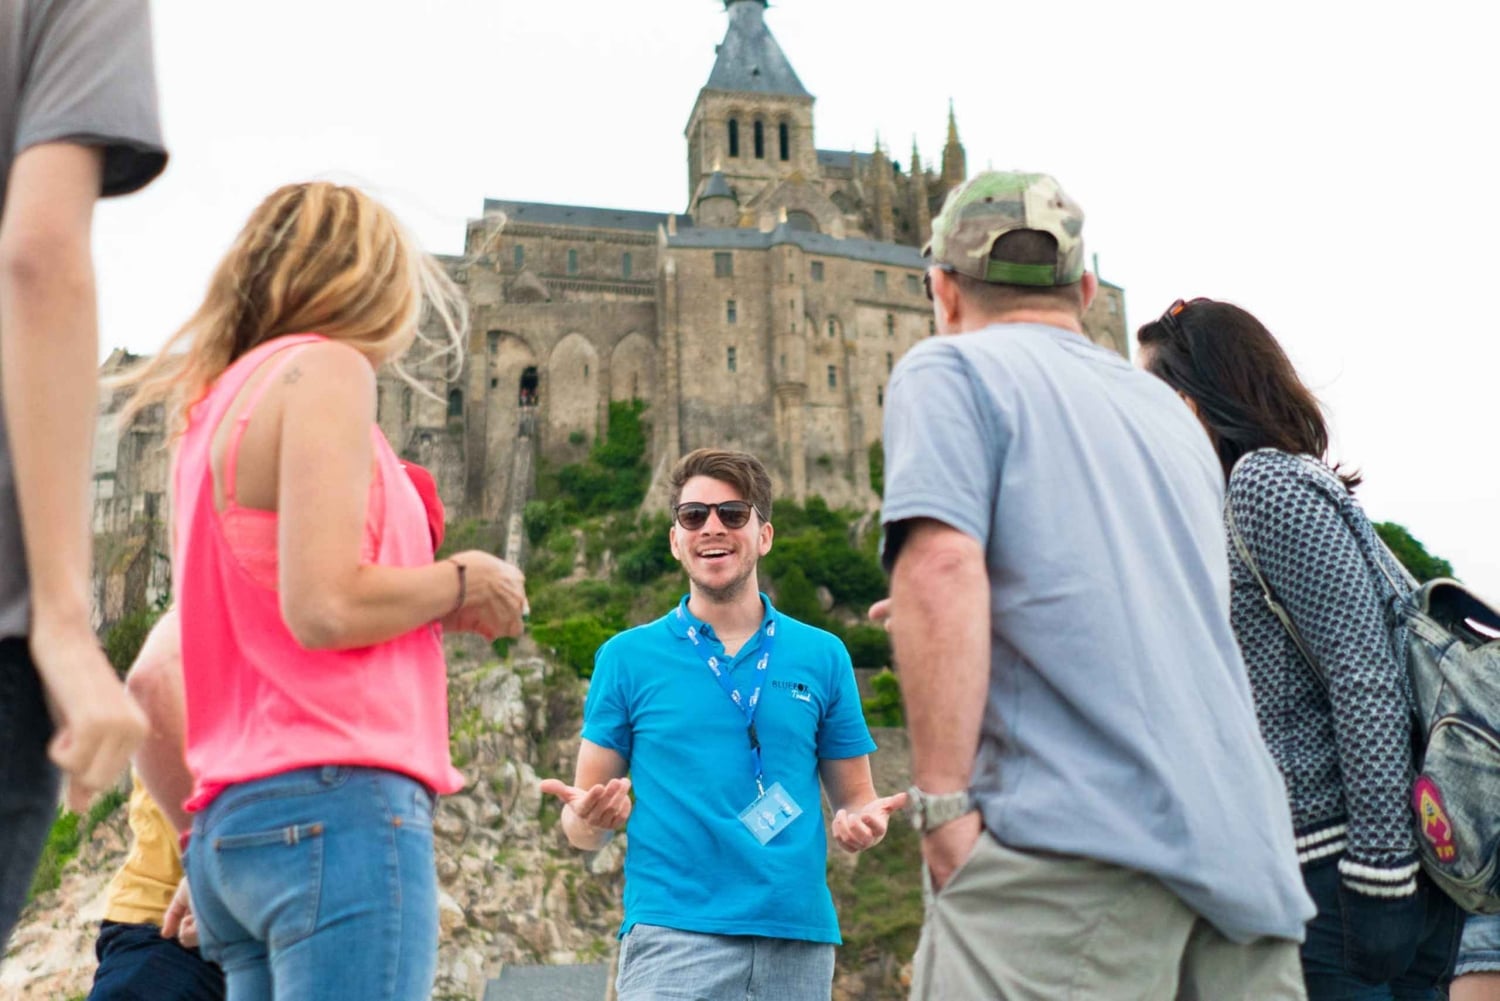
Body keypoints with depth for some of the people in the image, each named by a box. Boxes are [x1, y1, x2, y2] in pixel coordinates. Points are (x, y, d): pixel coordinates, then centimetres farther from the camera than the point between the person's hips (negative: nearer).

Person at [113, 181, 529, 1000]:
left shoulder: (213, 402, 21)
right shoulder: (325, 367, -4)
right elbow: (325, 608, -16)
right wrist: (461, 585, -1)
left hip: (232, 822, 9)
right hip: (339, 801, -9)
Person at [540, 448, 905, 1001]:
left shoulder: (823, 656, 8)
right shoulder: (628, 657, 4)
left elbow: (855, 798, 13)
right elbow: (581, 827, 6)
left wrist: (860, 822, -9)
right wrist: (591, 818, -16)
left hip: (800, 936, 3)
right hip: (672, 934, -2)